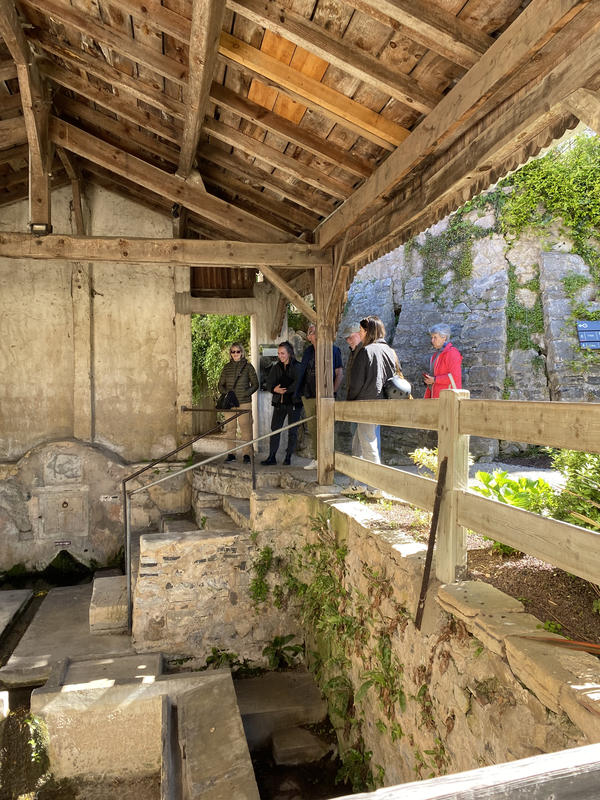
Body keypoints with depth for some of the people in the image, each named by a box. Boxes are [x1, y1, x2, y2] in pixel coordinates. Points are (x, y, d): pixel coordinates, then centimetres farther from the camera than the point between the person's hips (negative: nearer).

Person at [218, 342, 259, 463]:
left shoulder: (248, 366, 3)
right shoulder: (227, 367, 12)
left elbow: (255, 384, 4)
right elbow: (221, 384, 15)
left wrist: (246, 393, -11)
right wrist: (225, 393, -4)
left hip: (244, 402, -3)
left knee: (245, 428, -6)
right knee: (230, 428, 6)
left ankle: (247, 454, 0)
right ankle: (231, 454, 13)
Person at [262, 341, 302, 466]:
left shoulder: (297, 367, -3)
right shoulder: (276, 367, 12)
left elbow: (297, 383, -16)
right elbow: (269, 383, 2)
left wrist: (285, 390, -22)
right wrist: (275, 389, -19)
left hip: (294, 403, -4)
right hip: (279, 403, 4)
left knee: (292, 431, 2)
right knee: (275, 429, 0)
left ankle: (288, 457, 12)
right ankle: (272, 456, 5)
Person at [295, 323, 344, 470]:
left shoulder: (333, 350, -2)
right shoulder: (308, 352, 13)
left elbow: (340, 374, -5)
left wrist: (332, 392, -15)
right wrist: (300, 392, 9)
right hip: (308, 396, 6)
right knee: (312, 429, 9)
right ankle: (316, 459, 17)